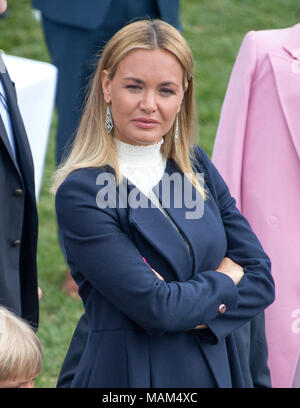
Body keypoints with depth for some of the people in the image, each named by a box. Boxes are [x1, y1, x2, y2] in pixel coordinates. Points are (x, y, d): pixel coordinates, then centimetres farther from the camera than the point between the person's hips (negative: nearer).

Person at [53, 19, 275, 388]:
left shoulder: (196, 166, 3)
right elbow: (155, 307, -21)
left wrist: (192, 310, -14)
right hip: (130, 374, -5)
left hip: (214, 369, 5)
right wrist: (226, 279, -6)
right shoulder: (80, 192, -15)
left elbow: (262, 279, 0)